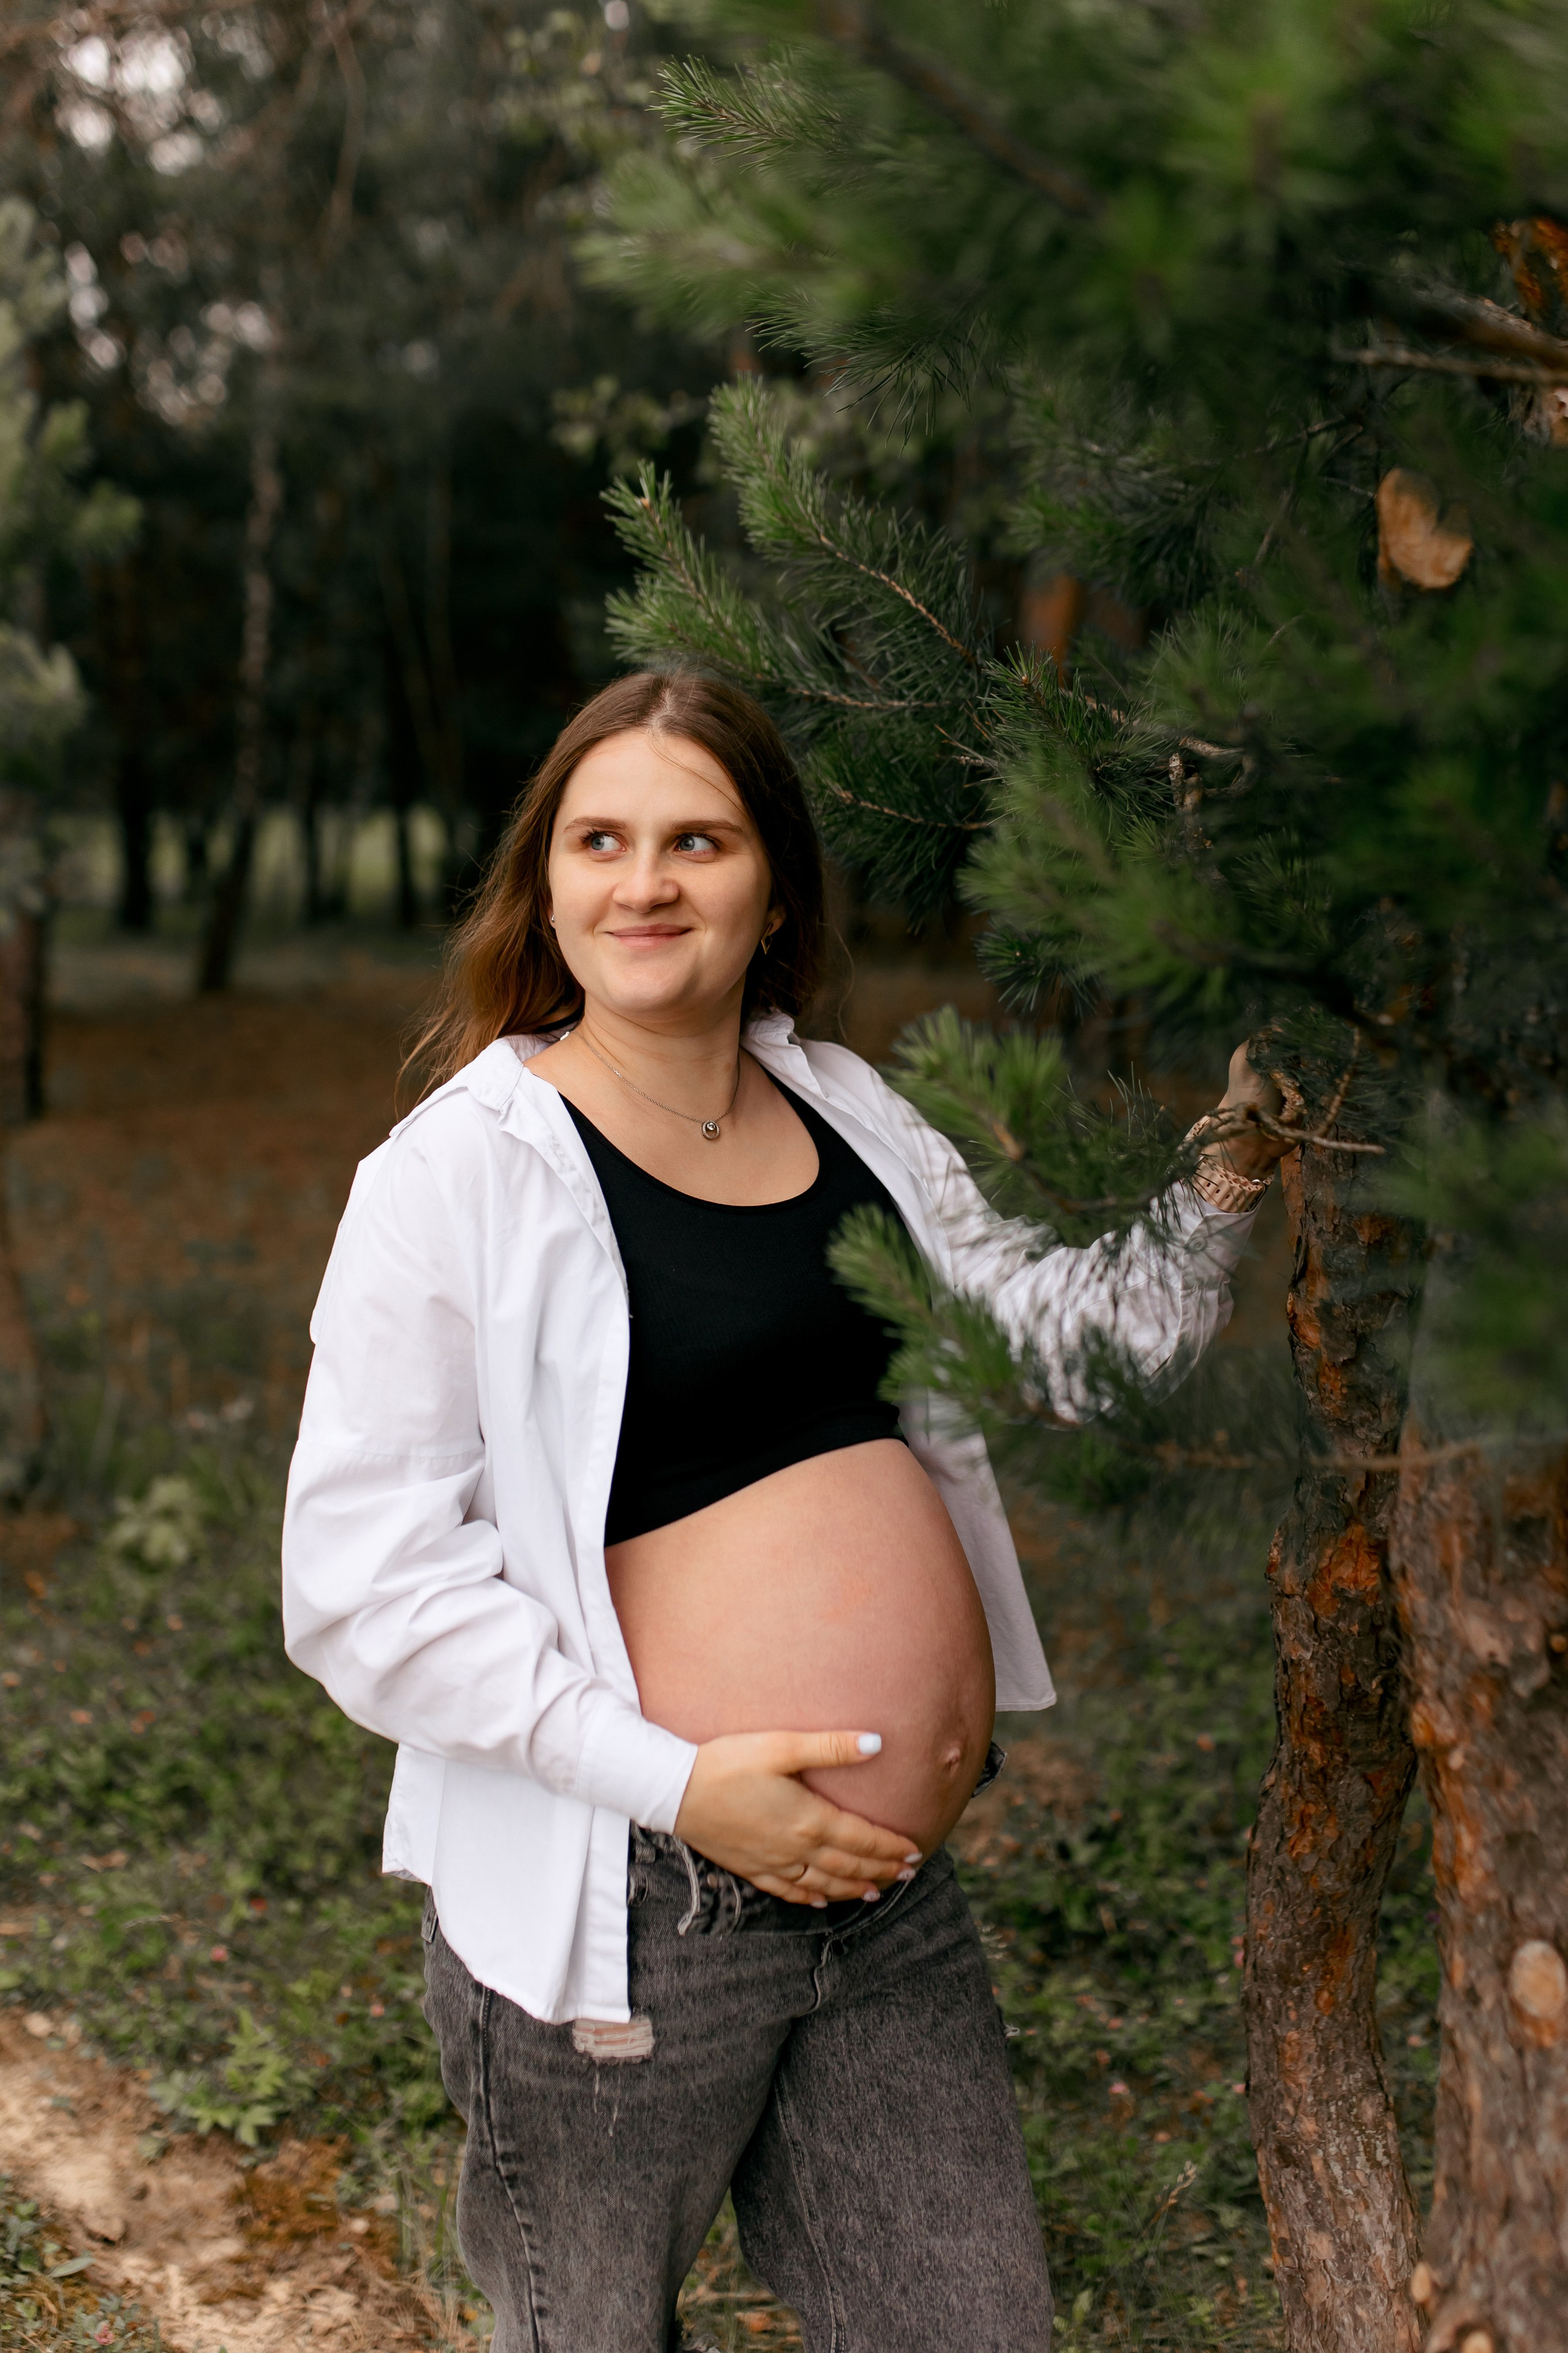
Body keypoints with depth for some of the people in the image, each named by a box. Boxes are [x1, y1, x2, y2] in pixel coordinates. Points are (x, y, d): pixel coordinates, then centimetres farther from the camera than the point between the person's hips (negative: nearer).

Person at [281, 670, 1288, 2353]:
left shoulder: (844, 1113, 7)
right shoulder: (460, 1171, -12)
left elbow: (1077, 1334, 14)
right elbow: (366, 1584, -16)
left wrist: (1225, 1180, -2)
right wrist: (678, 1781, -20)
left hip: (893, 1900, 5)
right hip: (621, 1910, -5)